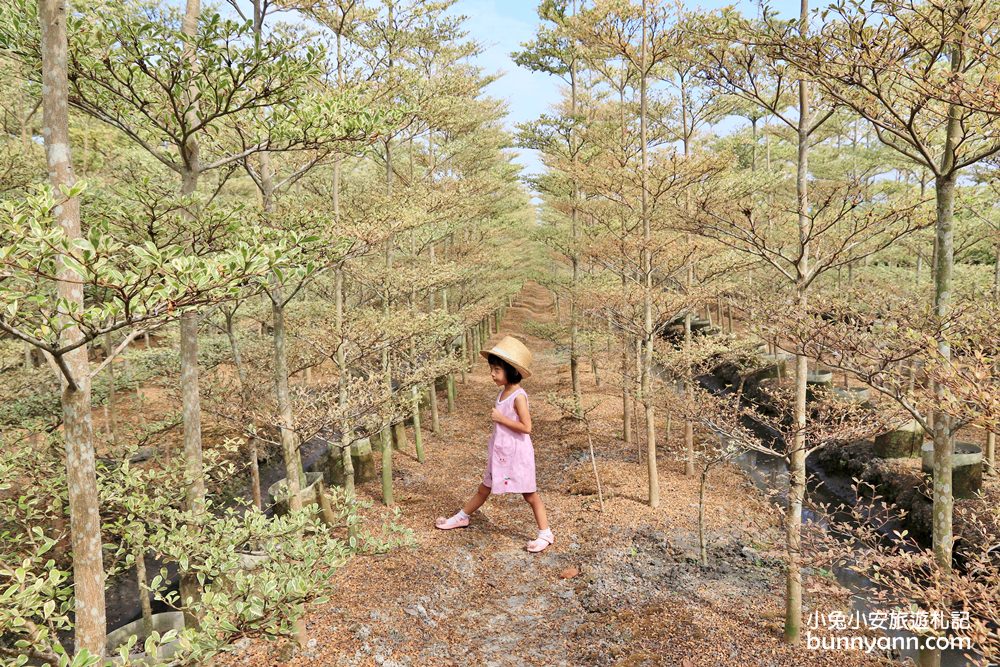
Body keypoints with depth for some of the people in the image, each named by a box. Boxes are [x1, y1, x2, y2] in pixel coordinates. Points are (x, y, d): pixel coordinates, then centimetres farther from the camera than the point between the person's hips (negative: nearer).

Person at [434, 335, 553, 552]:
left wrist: (500, 418, -21)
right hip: (500, 451, 8)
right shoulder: (503, 392, 5)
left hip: (517, 453, -8)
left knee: (529, 493, 3)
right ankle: (462, 517, 36)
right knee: (484, 488, 21)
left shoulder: (518, 396, -20)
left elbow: (526, 427, -26)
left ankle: (545, 534, 14)